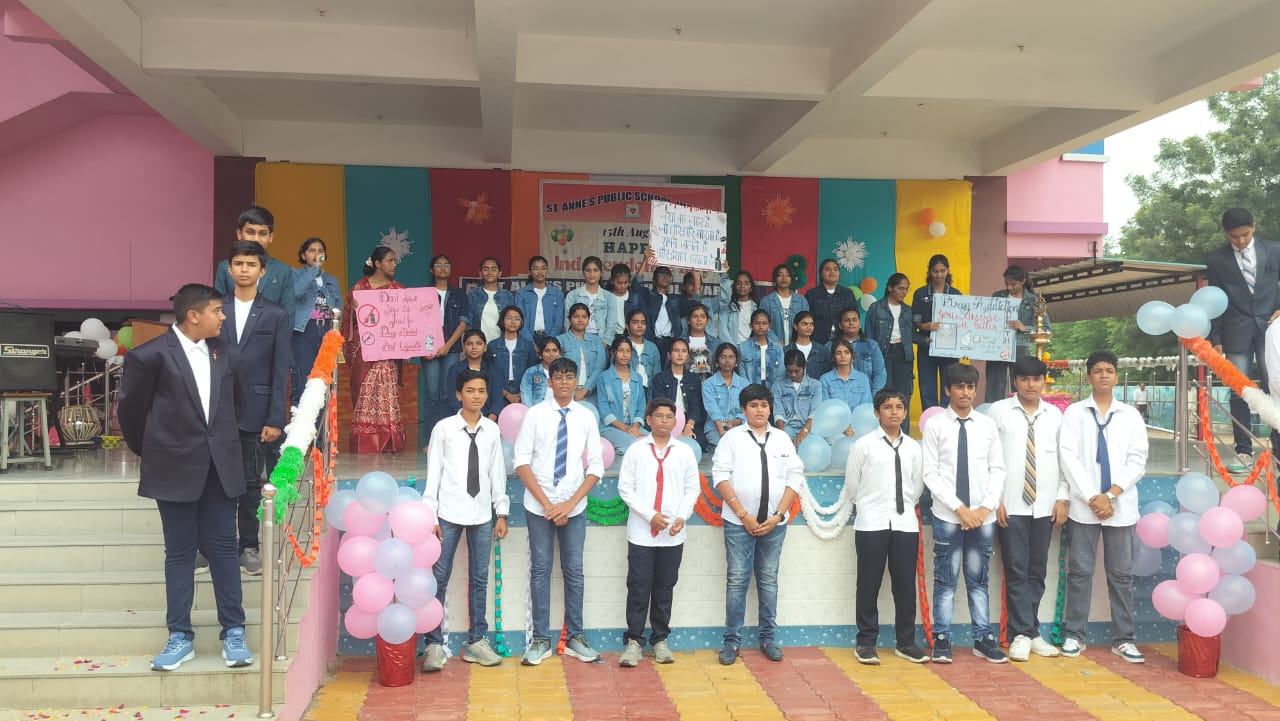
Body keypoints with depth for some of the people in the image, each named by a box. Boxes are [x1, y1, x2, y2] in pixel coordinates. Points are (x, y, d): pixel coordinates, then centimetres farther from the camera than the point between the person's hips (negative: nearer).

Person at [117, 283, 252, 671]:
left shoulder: (226, 352, 5)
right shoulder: (150, 355, -8)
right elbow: (130, 407, 2)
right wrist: (150, 451, 13)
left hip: (221, 464, 3)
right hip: (176, 467, -3)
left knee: (223, 548, 6)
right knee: (179, 552, 6)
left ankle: (233, 632, 13)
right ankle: (180, 637, 16)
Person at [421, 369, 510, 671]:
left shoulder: (492, 430, 5)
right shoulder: (443, 428, -2)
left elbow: (497, 473, 8)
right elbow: (433, 473, -2)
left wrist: (501, 512, 7)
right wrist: (430, 515, -6)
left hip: (482, 514, 3)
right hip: (449, 513, -2)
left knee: (479, 579, 9)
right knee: (439, 578, 2)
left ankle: (476, 641, 20)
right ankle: (434, 644, 11)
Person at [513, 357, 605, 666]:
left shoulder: (586, 417, 1)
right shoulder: (535, 414, -3)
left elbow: (596, 466, 2)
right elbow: (521, 462, -5)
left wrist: (570, 503, -8)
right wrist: (547, 503, -11)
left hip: (573, 507, 1)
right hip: (538, 507, -1)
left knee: (574, 570, 7)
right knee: (540, 570, 5)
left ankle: (574, 637, 19)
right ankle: (541, 639, 15)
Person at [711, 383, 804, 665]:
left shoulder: (782, 439, 10)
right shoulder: (732, 437, 2)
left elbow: (795, 478, 5)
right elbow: (721, 477, -5)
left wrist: (777, 516, -6)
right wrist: (744, 515, -11)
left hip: (774, 523, 3)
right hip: (738, 522, -2)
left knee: (769, 580, 9)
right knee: (737, 580, -1)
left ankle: (768, 638, 17)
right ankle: (732, 640, 6)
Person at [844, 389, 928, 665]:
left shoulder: (913, 447, 6)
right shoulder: (864, 444, -3)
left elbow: (917, 485, 15)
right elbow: (851, 484, 5)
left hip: (905, 523, 3)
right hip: (871, 524, -3)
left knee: (905, 584, 6)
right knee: (869, 584, 3)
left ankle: (905, 642, 18)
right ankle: (866, 642, 13)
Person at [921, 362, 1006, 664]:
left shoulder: (987, 425, 5)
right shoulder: (935, 426, -3)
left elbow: (997, 470, 6)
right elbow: (931, 473, -6)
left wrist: (986, 507, -6)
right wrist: (959, 508, -12)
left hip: (983, 517, 2)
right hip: (947, 517, -2)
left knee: (978, 580, 12)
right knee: (945, 580, 4)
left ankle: (984, 639, 20)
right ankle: (942, 639, 13)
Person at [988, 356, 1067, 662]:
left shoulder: (1055, 414, 9)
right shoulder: (998, 411, 0)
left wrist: (1062, 498, 3)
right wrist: (994, 499, -8)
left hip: (1044, 506, 3)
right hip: (1011, 505, -3)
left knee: (1037, 571, 9)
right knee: (1017, 571, -1)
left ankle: (1030, 633, 17)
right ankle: (1023, 634, 5)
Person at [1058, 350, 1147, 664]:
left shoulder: (1131, 415, 8)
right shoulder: (1074, 412, 3)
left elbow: (1137, 461, 1)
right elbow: (1067, 457, -5)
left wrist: (1110, 494, -10)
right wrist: (1092, 497, -12)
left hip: (1121, 506, 1)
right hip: (1083, 506, -1)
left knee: (1121, 574, 6)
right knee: (1080, 572, 2)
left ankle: (1123, 639, 13)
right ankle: (1074, 635, 9)